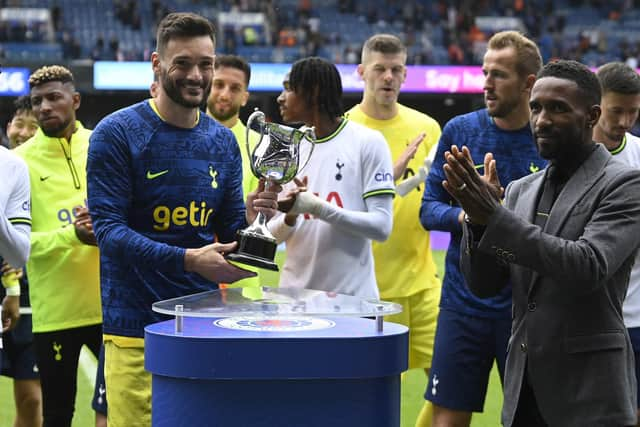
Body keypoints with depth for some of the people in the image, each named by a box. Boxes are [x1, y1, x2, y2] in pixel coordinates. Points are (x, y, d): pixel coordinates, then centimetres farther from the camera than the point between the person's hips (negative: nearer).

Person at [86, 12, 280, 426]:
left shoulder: (223, 141, 9)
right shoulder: (116, 133, -6)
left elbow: (229, 233, 13)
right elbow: (108, 229, -14)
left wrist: (251, 219, -11)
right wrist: (188, 259, -24)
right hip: (137, 325, -4)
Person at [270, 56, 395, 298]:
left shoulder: (368, 142, -3)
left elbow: (381, 226, -10)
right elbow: (272, 235, 11)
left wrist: (318, 207, -17)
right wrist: (290, 217, -10)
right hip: (294, 293, 4)